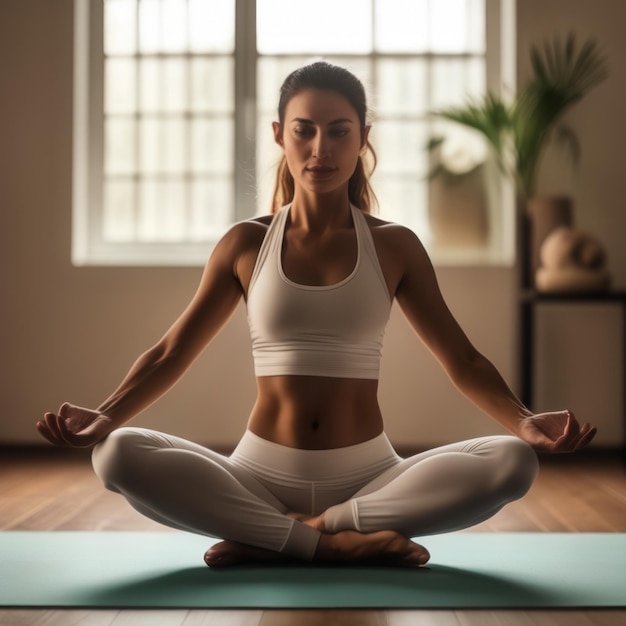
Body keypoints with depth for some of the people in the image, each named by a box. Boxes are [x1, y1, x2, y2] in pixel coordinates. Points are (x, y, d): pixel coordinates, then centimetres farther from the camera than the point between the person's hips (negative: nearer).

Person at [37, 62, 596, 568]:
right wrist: (105, 415, -14)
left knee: (512, 463, -26)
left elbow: (463, 360, 4)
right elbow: (170, 354, 4)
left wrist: (524, 422, -15)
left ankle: (271, 538, -20)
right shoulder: (246, 244, 4)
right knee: (118, 454, -25)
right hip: (261, 473, 0)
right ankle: (341, 542, -23)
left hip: (368, 474, 1)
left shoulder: (394, 246, 4)